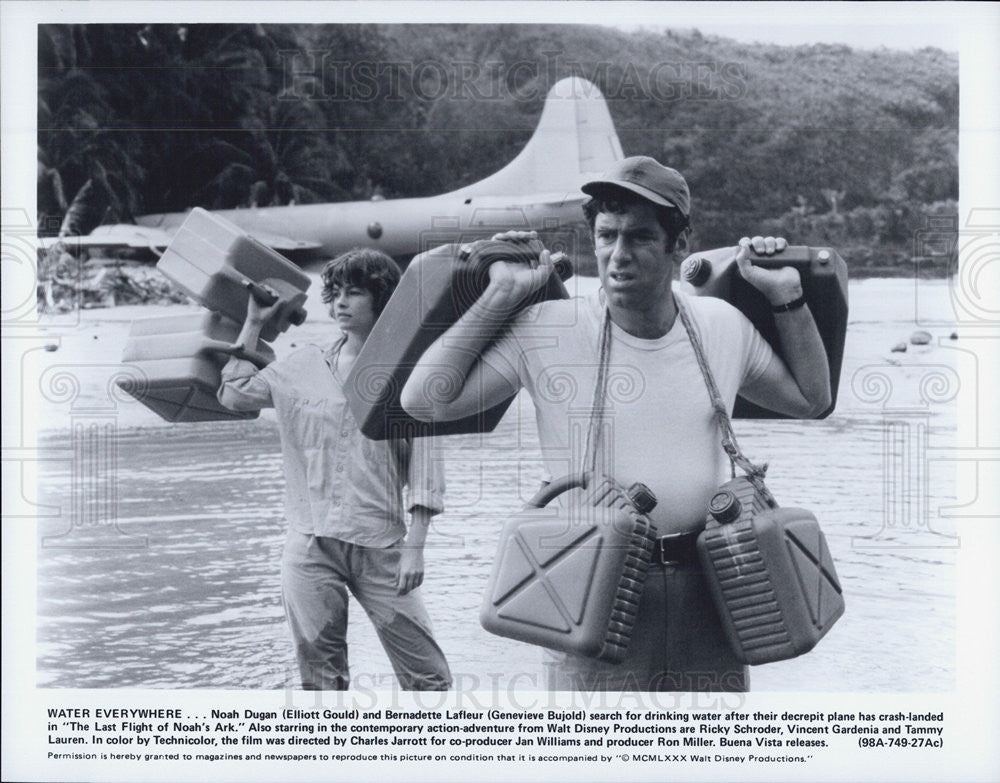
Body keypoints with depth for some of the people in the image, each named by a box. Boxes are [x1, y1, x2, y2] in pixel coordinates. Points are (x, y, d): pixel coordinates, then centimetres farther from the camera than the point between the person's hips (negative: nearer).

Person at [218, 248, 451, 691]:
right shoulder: (304, 367, 11)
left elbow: (423, 464, -1)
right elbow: (233, 394, 13)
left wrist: (415, 546, -7)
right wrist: (254, 323, 13)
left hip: (379, 546, -2)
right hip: (309, 545, 2)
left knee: (428, 677, -3)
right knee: (320, 676, 5)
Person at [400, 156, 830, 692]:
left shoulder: (722, 326, 5)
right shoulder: (547, 330, -7)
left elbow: (812, 399, 20)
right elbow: (424, 400, -12)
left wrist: (787, 296, 11)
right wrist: (500, 296, -9)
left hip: (707, 585, 4)